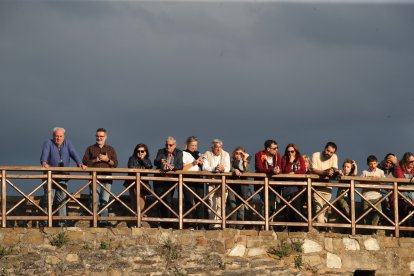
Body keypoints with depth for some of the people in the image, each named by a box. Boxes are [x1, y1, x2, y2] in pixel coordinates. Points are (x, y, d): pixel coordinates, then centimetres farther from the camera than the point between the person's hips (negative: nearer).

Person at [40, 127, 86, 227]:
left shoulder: (67, 143, 11)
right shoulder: (48, 143, 2)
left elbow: (74, 153, -3)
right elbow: (45, 153, -16)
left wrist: (80, 164, -21)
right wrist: (44, 163, -37)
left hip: (63, 176, 3)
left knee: (62, 199, 1)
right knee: (48, 199, -6)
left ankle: (61, 222, 4)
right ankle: (46, 221, -3)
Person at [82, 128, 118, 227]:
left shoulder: (111, 149, 17)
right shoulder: (90, 149, 15)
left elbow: (115, 164, 10)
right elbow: (85, 162, 5)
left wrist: (107, 160, -7)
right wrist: (95, 160, -8)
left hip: (107, 179, 1)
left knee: (104, 200, -4)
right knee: (94, 201, -8)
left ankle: (103, 221, -6)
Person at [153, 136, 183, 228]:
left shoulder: (179, 153, 4)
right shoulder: (161, 151, 7)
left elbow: (180, 166, -9)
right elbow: (155, 162, -9)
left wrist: (172, 167, -29)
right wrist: (160, 161, -32)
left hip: (171, 180, -2)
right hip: (159, 180, 2)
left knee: (168, 201, -13)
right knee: (160, 201, 3)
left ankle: (168, 223, -8)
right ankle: (161, 221, 14)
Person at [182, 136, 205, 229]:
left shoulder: (198, 154, 23)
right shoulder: (184, 154, 6)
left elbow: (203, 168, 24)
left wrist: (201, 163, 4)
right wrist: (193, 163, -11)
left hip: (199, 179, 5)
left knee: (200, 202, -1)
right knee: (189, 201, -10)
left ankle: (200, 225, 1)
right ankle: (190, 225, -9)